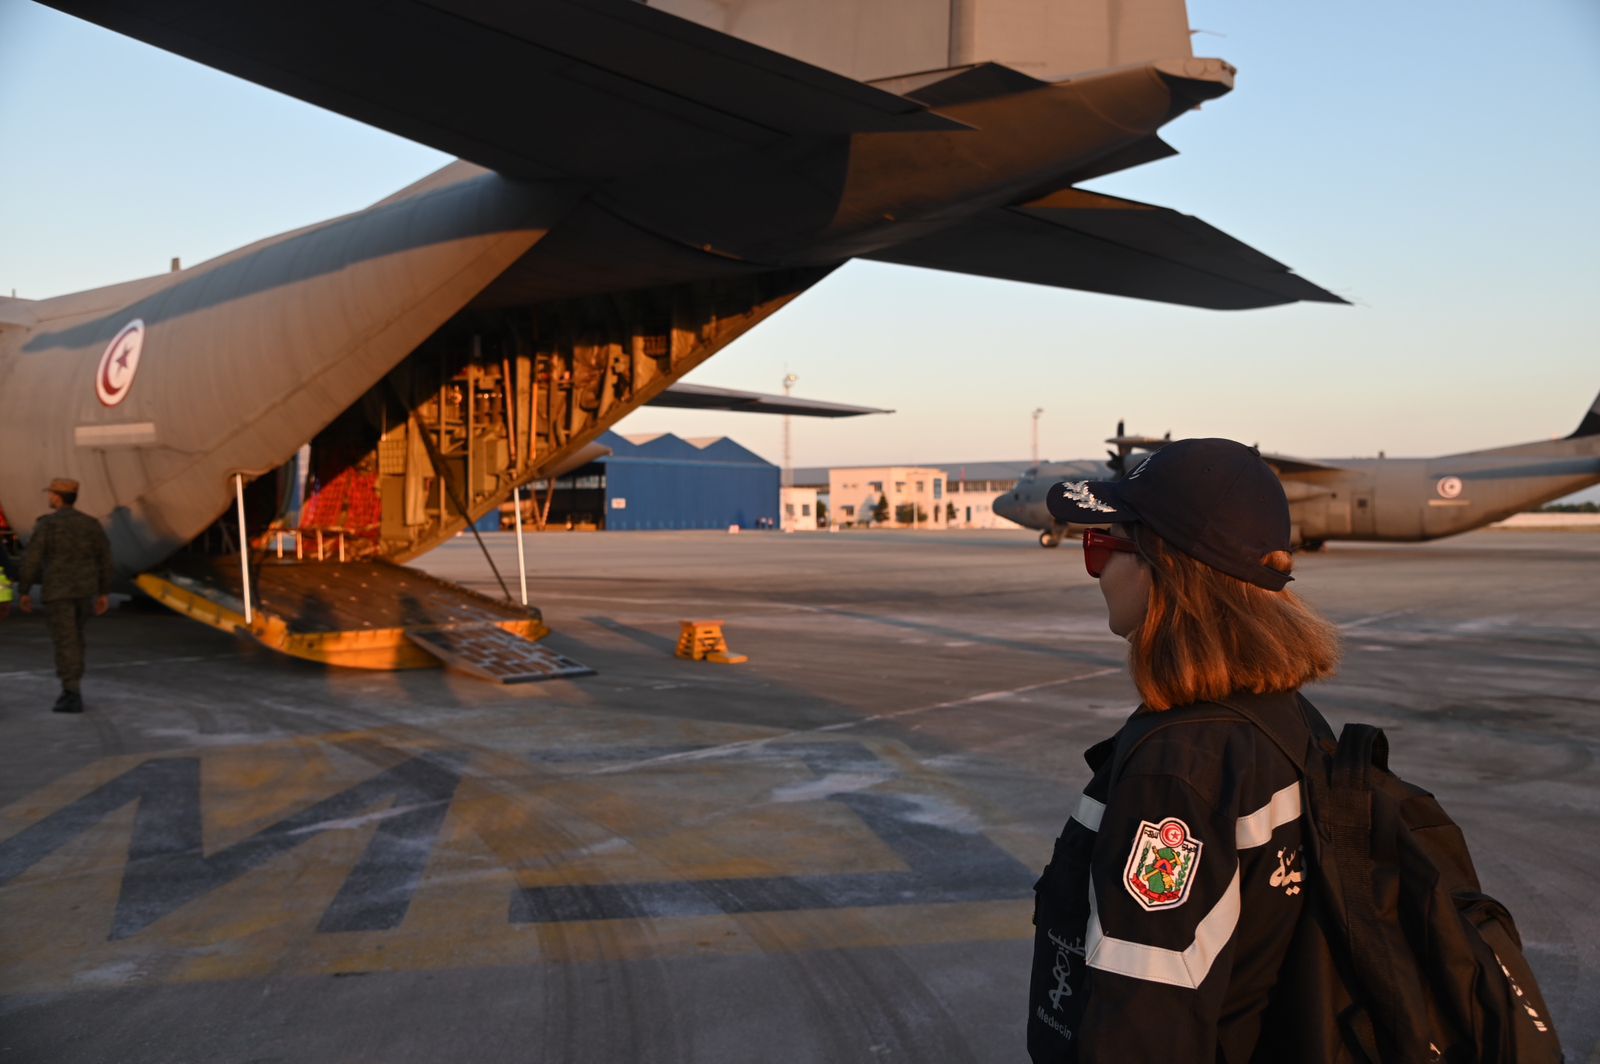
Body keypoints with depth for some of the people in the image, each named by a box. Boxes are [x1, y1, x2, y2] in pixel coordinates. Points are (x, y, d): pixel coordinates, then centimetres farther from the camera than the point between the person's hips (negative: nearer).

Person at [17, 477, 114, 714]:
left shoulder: (46, 523, -9)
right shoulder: (91, 523, 5)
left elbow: (31, 559, -11)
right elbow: (105, 560, 5)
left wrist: (24, 592, -1)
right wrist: (104, 594, 10)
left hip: (58, 590, -5)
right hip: (85, 590, 5)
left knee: (65, 643, -4)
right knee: (73, 636, 21)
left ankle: (73, 697, -9)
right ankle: (71, 690, 22)